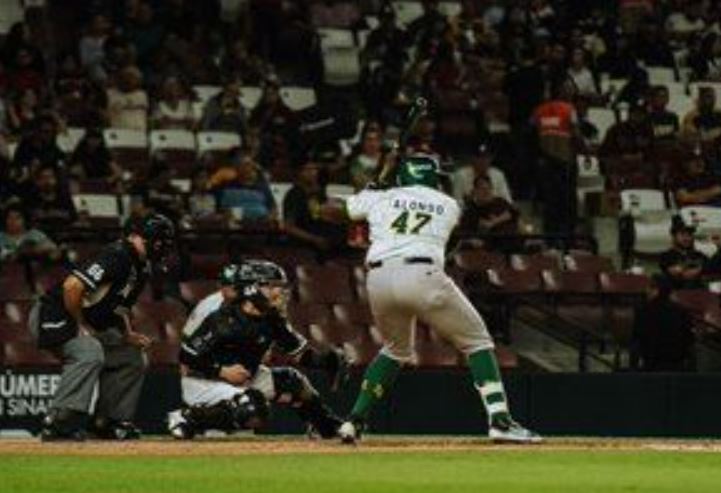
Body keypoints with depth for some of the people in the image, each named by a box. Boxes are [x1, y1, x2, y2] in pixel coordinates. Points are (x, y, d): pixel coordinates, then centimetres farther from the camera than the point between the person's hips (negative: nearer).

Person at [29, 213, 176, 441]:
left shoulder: (140, 267, 9)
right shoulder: (118, 255, -23)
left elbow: (120, 305, 19)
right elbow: (72, 286, -32)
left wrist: (128, 335, 0)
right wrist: (79, 325, -19)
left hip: (87, 324, 10)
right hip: (51, 317, -10)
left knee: (133, 358, 10)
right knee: (89, 352, -33)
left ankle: (111, 421, 13)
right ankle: (58, 423, -32)